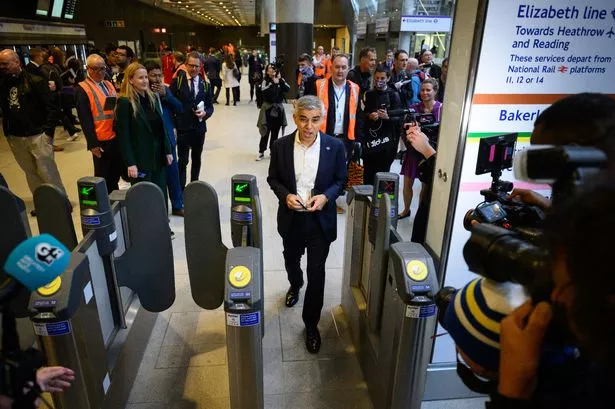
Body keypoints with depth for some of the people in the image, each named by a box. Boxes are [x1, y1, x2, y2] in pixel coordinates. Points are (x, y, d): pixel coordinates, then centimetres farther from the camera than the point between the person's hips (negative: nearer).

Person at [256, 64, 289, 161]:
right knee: (266, 131, -3)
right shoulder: (265, 81, -3)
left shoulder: (280, 80, 4)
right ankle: (261, 152, 5)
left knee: (275, 132, 9)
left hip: (278, 108, 3)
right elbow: (264, 90, -22)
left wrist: (280, 80, -18)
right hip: (268, 108, -3)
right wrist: (273, 82, -25)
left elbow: (288, 89, -11)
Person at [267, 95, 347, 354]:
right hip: (291, 218, 2)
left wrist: (326, 196, -20)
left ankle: (311, 324, 23)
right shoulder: (281, 146, -9)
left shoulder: (335, 147, -11)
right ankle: (295, 286, 60)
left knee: (316, 273, 3)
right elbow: (273, 178, 2)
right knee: (291, 260, 25)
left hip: (320, 219, -2)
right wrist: (285, 195, -18)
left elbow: (341, 180, -1)